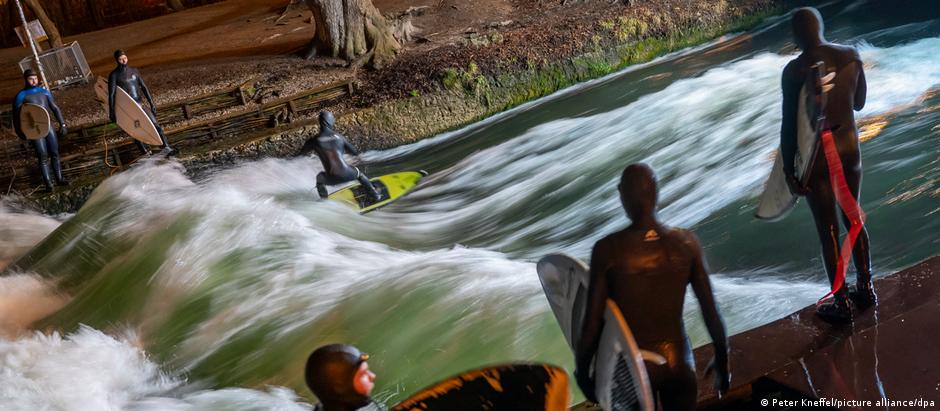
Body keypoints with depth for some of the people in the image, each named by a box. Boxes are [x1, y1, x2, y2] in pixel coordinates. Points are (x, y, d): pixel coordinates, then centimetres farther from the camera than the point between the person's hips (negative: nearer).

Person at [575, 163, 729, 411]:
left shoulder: (607, 250, -16)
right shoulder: (686, 243, -8)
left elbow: (592, 323, -12)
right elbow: (711, 312, -3)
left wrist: (581, 373, 3)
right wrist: (722, 362, 13)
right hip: (678, 363, 2)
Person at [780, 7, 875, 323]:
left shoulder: (795, 71, -20)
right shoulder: (850, 55, -4)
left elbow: (788, 125, -16)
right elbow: (859, 103, 10)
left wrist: (789, 170, -7)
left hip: (816, 154, -5)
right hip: (849, 145, 5)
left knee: (828, 231, 7)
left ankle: (842, 305, 19)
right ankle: (866, 288, 36)